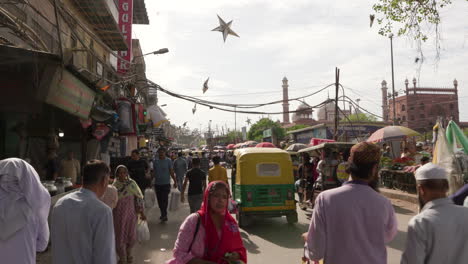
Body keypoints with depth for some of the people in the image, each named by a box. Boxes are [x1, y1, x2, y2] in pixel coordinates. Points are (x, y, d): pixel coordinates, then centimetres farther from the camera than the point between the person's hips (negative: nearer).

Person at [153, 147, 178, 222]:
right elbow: (153, 172, 13)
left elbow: (171, 172, 1)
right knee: (159, 200, 8)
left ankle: (164, 215, -4)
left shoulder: (168, 161, 0)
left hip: (166, 183, -3)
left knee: (165, 199, -9)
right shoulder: (155, 161, 8)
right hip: (157, 183, 3)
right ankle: (163, 214, 21)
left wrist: (175, 181, -3)